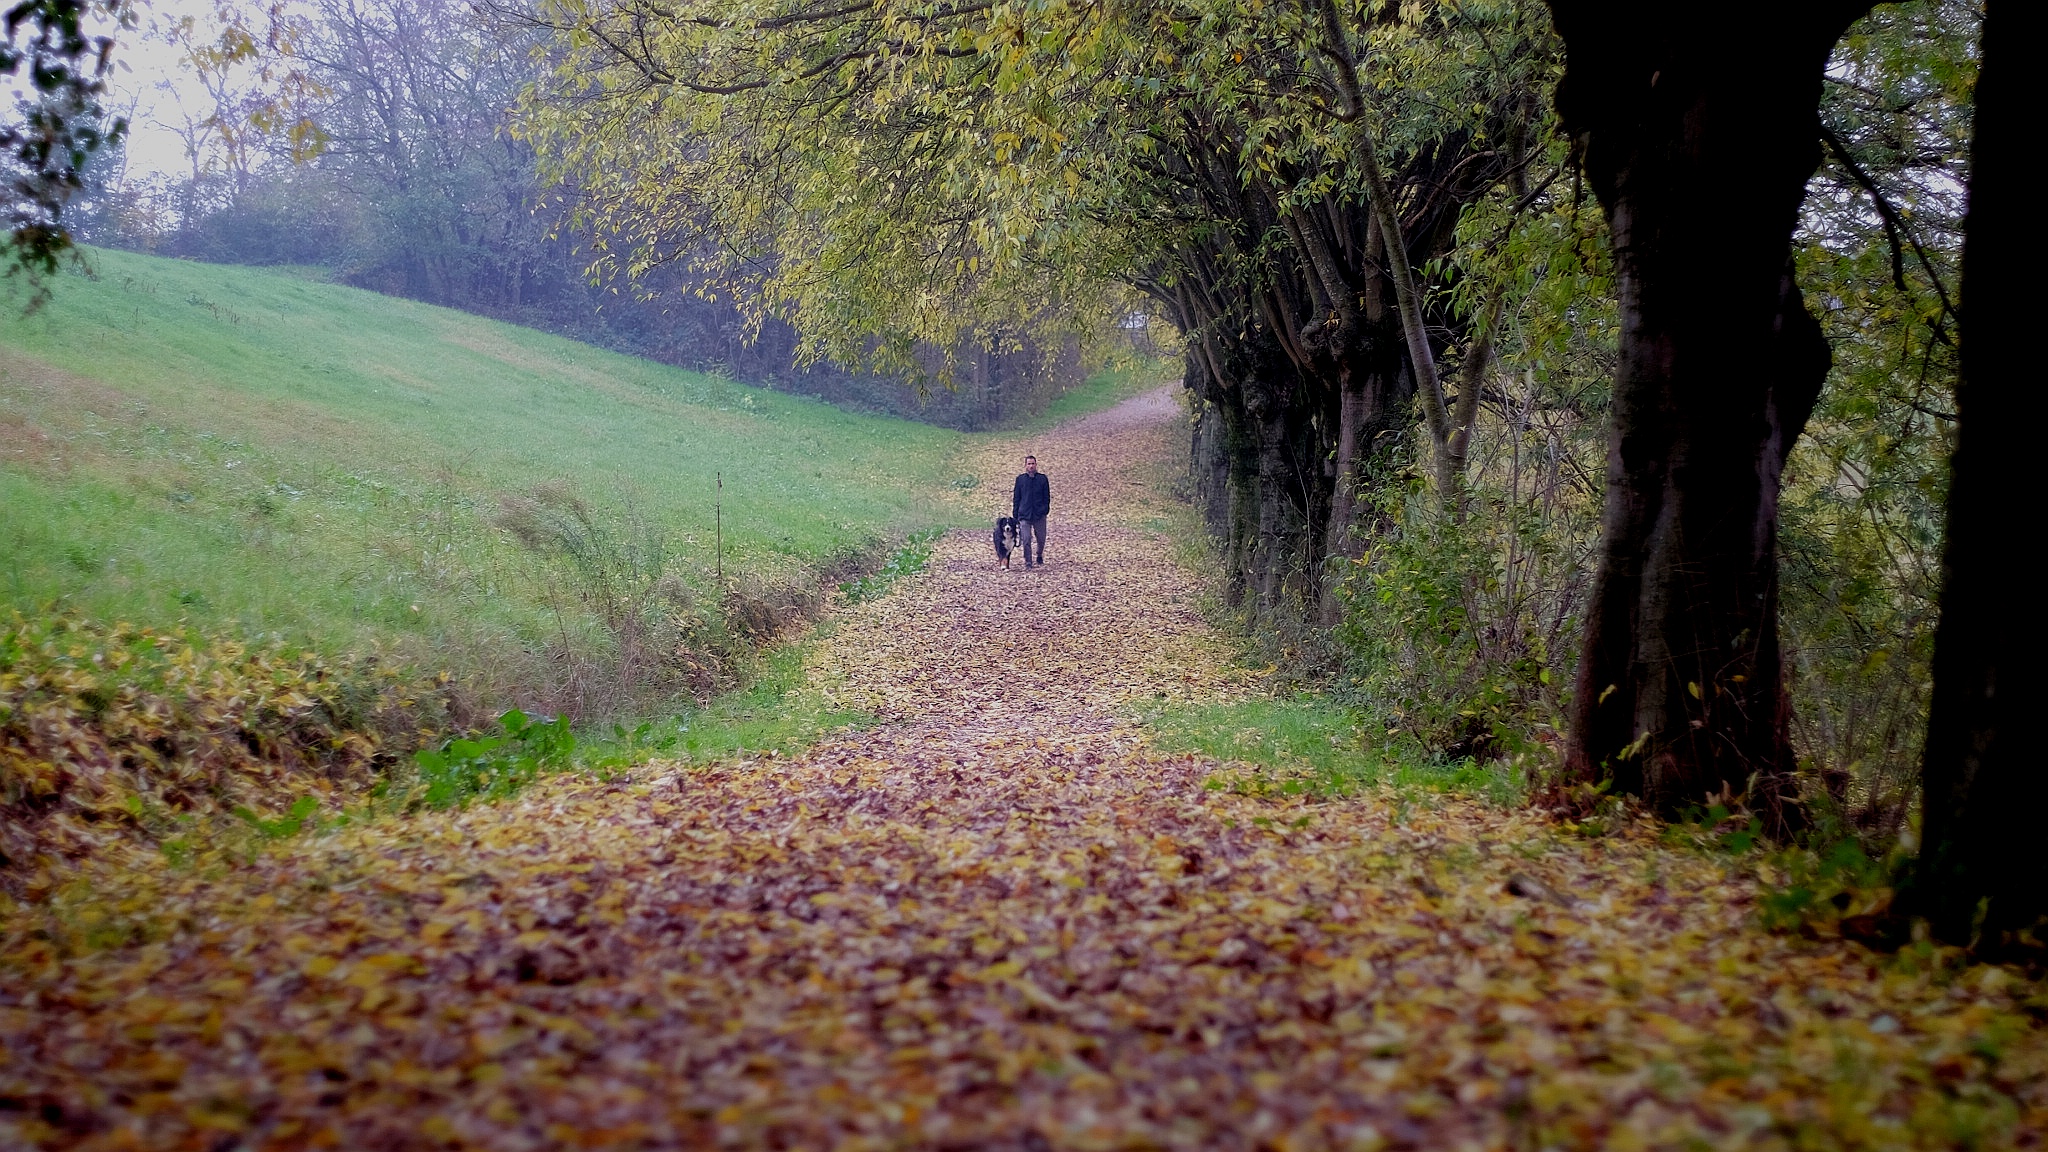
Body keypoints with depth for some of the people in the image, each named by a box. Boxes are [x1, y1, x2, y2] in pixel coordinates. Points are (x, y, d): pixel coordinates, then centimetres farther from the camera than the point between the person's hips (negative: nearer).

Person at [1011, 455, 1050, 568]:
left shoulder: (1042, 478, 4)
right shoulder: (1020, 479, 6)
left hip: (1039, 515, 0)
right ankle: (1028, 562, 0)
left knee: (1041, 538, 9)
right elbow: (1016, 498, 9)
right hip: (1024, 515, 0)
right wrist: (1015, 515, 5)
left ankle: (1039, 556, 36)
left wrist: (1045, 510, -1)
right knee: (1026, 539, -8)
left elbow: (1047, 497, 8)